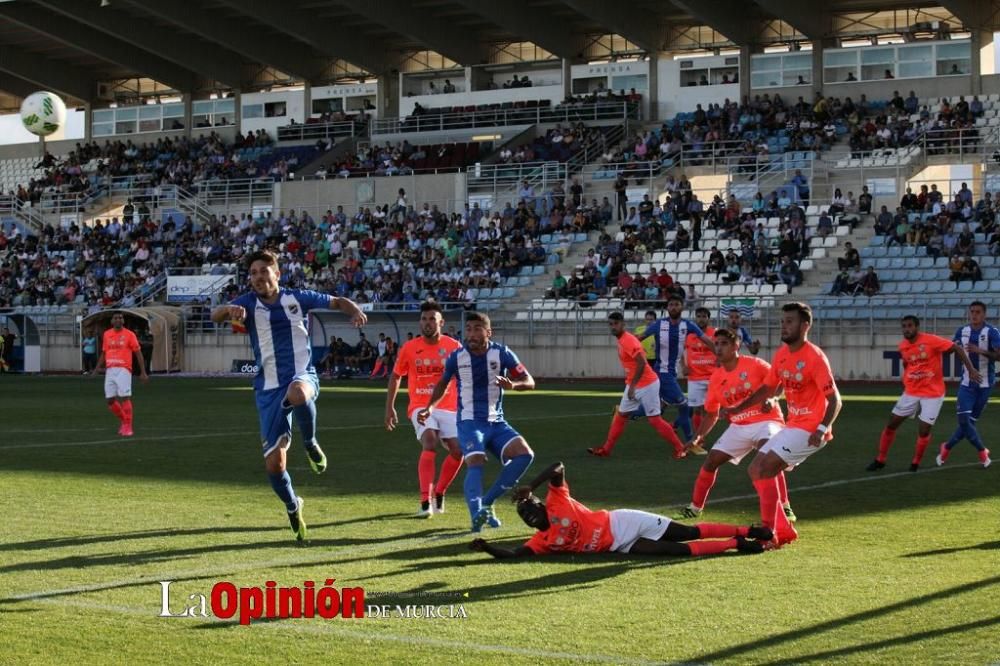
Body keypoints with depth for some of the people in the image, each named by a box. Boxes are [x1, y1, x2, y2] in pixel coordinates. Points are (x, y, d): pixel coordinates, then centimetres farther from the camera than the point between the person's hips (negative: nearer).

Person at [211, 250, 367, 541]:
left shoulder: (297, 298, 4)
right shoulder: (248, 302, 2)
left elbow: (338, 302, 13)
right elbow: (216, 315, -16)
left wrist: (355, 311, -10)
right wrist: (230, 310, -40)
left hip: (302, 376, -2)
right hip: (269, 388, 2)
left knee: (297, 393, -42)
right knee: (274, 464, -2)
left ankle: (310, 444, -12)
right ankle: (293, 507, 29)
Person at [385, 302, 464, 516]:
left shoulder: (453, 347, -2)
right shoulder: (409, 348, -1)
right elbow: (395, 376, 11)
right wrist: (389, 408, 10)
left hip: (448, 408, 2)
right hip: (421, 407, -2)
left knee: (458, 450, -8)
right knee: (430, 443, -25)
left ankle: (439, 493, 19)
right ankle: (425, 502, -26)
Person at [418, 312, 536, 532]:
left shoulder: (502, 354, -3)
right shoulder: (457, 357, -3)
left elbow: (529, 381, -4)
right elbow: (443, 383, 15)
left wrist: (512, 385, -26)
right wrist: (430, 407, 0)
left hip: (496, 422, 2)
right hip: (469, 422, -2)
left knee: (525, 454, -17)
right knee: (475, 462, -27)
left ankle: (487, 503, -9)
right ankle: (477, 514, -43)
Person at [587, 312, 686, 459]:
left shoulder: (629, 341, -20)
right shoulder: (621, 340, 9)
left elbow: (641, 363, -27)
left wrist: (632, 385, -25)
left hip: (647, 385, -10)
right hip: (634, 385, 10)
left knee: (654, 420, -4)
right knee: (620, 416, 11)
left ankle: (679, 448, 6)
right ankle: (606, 449, 18)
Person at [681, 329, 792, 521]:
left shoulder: (755, 365, -12)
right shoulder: (716, 379, 3)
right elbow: (712, 413, 12)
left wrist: (770, 399, -25)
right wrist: (698, 437, 0)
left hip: (766, 421, -6)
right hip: (739, 426, 6)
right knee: (711, 461, 2)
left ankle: (785, 508, -26)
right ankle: (695, 507, 22)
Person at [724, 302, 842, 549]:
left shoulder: (814, 357, -18)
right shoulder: (781, 355, 7)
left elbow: (835, 400, -19)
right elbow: (768, 388, 22)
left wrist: (822, 429, -33)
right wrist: (738, 409, 15)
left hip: (810, 429, -9)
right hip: (792, 425, 9)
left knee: (764, 468, -19)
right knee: (756, 470, 6)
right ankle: (784, 531, 12)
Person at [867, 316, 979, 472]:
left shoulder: (931, 341, -19)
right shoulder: (903, 346, 0)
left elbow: (958, 348, -17)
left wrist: (971, 369, -22)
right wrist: (906, 381, 13)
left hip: (933, 394, -5)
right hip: (910, 393, 5)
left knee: (923, 431, -6)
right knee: (891, 425, 5)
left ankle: (916, 463, 19)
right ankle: (880, 460, 21)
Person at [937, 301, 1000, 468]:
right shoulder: (962, 332, 4)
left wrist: (981, 351, -33)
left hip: (984, 384, -3)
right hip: (967, 383, 3)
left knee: (970, 421, 4)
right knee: (964, 420, -8)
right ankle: (982, 451, 9)